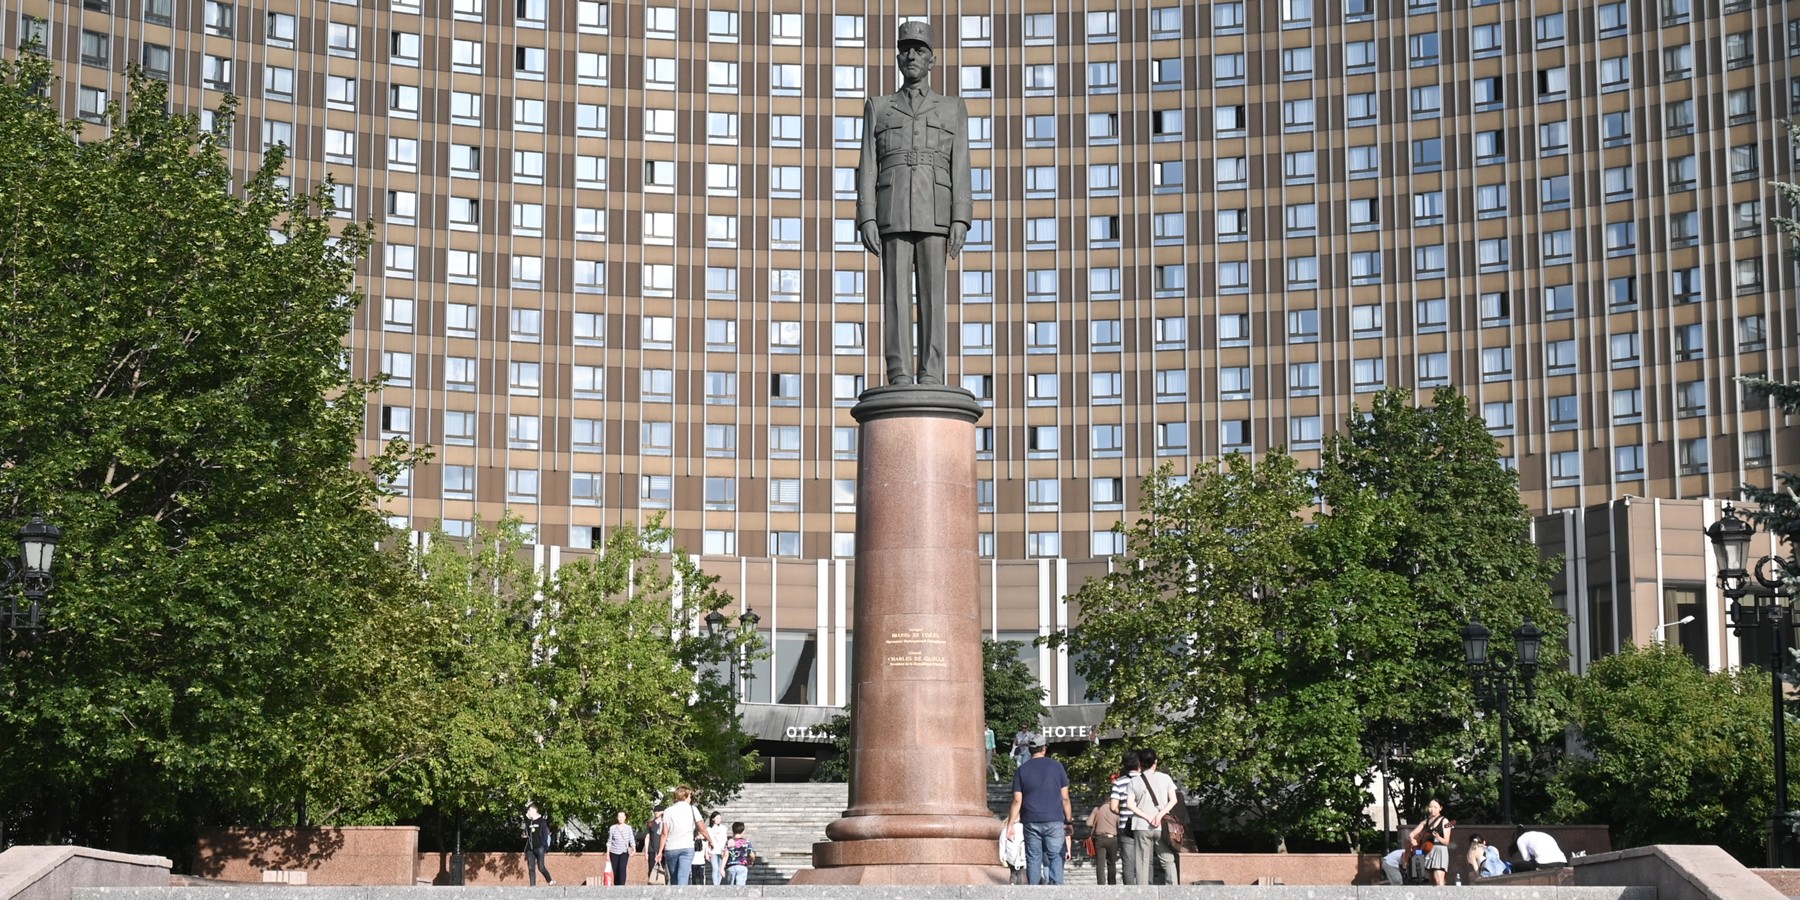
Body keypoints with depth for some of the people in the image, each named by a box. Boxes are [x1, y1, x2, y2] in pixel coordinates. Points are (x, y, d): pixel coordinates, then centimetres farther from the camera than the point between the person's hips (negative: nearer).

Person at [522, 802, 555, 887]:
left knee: (541, 867, -9)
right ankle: (533, 885, 2)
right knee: (531, 868, 0)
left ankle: (550, 881, 11)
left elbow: (545, 834, -5)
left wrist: (545, 847, -11)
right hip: (530, 849, 6)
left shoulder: (542, 821, -3)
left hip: (539, 848, -6)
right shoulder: (529, 822, 13)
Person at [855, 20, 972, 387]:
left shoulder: (953, 109, 15)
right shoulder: (878, 108, 16)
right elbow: (867, 168, 8)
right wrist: (866, 219, -5)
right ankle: (900, 379, -7)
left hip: (935, 214, 0)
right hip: (893, 213, 0)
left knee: (932, 295, -5)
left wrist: (961, 221, -6)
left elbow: (960, 170, 6)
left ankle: (930, 381, -5)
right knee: (896, 294, -6)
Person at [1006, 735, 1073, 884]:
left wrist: (1010, 825, 3)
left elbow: (1017, 800, 0)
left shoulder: (1022, 770, 4)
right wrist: (1069, 821, 8)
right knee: (1056, 857, 1)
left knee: (1033, 859, 5)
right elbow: (1065, 798, 2)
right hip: (1054, 821, -1)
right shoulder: (1056, 767, 2)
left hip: (1031, 822, 1)